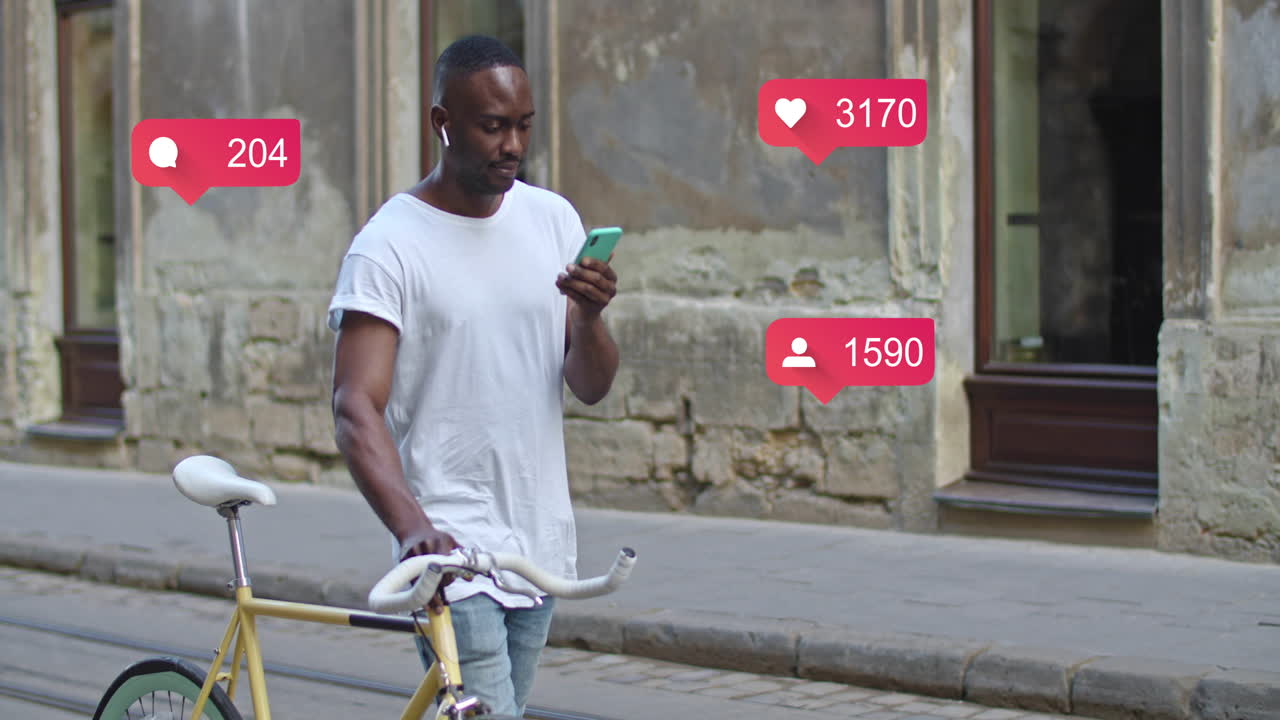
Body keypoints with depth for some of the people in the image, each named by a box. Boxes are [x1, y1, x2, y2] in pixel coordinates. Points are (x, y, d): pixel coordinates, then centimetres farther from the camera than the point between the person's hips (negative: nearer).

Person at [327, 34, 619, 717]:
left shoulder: (553, 219, 7)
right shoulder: (390, 244, -10)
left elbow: (591, 387, 7)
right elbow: (356, 409, -19)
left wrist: (589, 316, -16)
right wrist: (412, 526, -35)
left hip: (540, 539, 6)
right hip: (452, 547, -6)